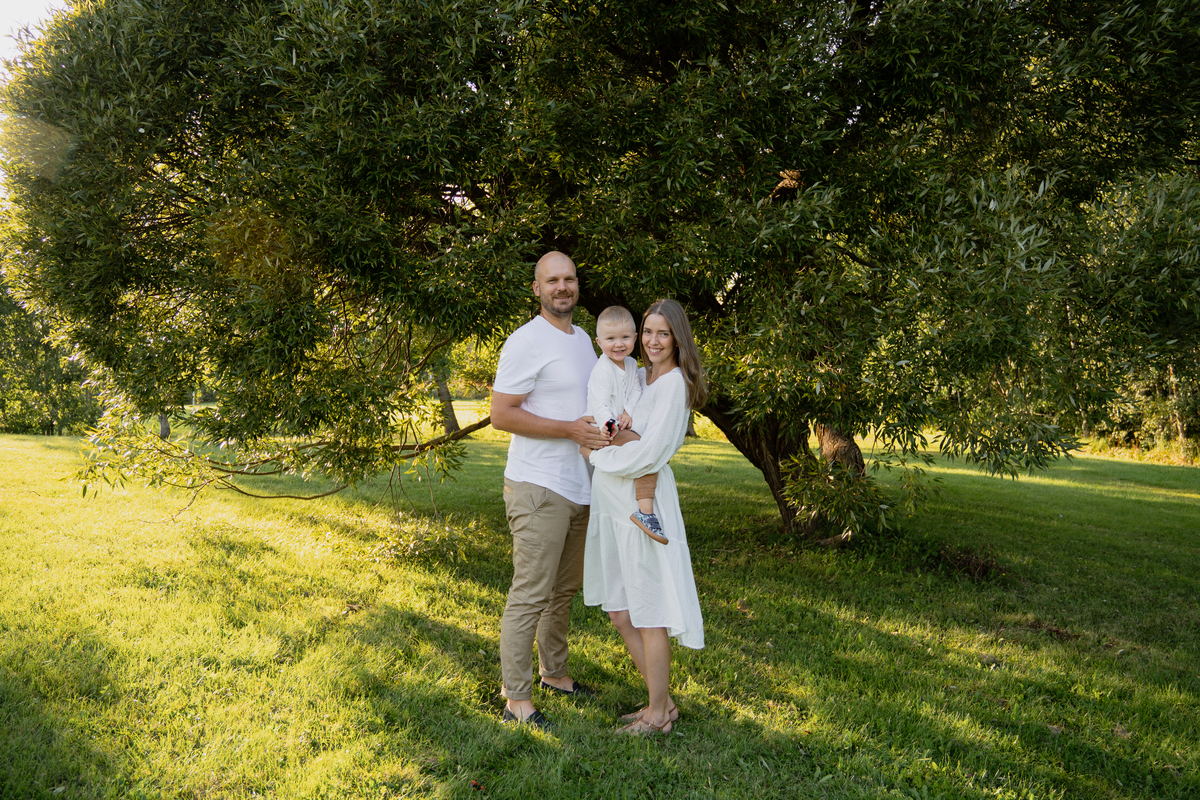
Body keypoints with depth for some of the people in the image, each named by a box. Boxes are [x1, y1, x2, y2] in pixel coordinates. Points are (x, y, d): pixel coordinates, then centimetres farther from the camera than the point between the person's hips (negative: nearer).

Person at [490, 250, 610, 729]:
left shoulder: (584, 339, 15)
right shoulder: (526, 343, -13)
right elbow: (501, 415, -17)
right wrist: (570, 429, -21)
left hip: (578, 487, 9)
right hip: (538, 487, -9)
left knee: (565, 588, 18)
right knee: (531, 594, -4)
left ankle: (553, 671, 34)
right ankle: (516, 698, 6)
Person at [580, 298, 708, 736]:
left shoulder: (673, 384, -12)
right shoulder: (640, 376, 15)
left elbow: (646, 454, -18)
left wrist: (594, 453, -6)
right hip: (612, 501, 9)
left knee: (647, 612, 2)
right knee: (619, 612, 14)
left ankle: (658, 714, 16)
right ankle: (660, 700, 27)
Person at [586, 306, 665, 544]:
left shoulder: (631, 364, 12)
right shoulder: (603, 370, -15)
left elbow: (636, 391, 6)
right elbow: (599, 404, -21)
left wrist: (629, 413, -12)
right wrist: (609, 425, -35)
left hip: (622, 424, 9)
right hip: (603, 427, -9)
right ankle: (645, 510, -31)